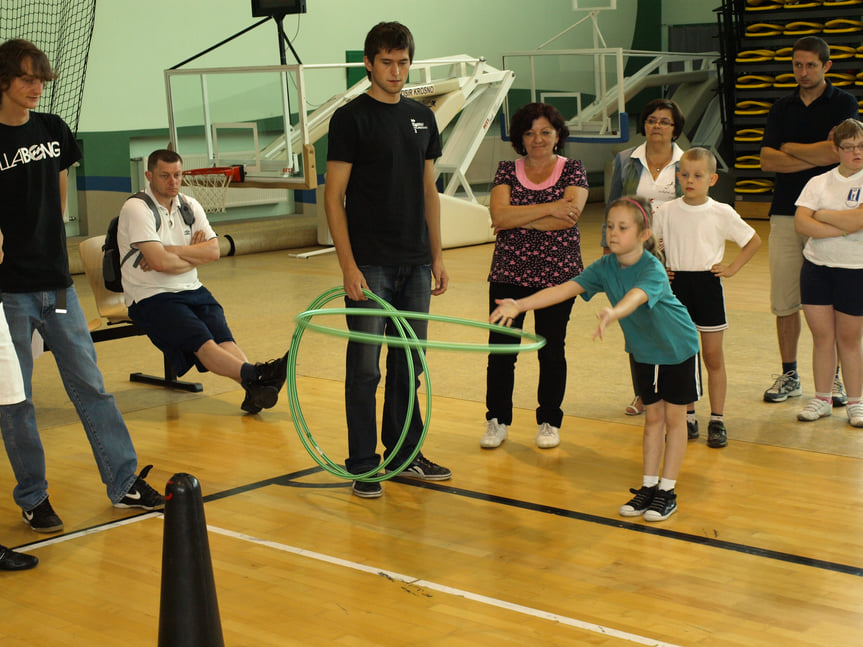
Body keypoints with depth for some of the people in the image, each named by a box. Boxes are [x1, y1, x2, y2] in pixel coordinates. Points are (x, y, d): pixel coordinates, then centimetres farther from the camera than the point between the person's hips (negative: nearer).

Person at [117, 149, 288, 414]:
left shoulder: (190, 206, 14)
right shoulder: (136, 209, -6)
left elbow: (213, 251, 0)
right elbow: (159, 262, -18)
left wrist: (170, 251, -11)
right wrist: (194, 254, -1)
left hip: (192, 291, 6)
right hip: (151, 298, -6)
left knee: (223, 336, -23)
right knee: (201, 342, -29)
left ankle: (255, 389, -46)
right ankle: (254, 375, -52)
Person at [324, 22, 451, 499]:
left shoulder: (422, 118, 11)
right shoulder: (351, 118, -5)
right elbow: (334, 197, -8)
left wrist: (437, 257, 11)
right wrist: (349, 265, -15)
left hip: (415, 264, 5)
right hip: (370, 265, -5)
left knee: (409, 365, 11)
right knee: (365, 367, 0)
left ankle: (405, 455, 23)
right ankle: (363, 466, 8)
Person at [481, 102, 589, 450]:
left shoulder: (572, 170, 2)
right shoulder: (507, 171, 6)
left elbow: (567, 218, -14)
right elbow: (499, 215, -11)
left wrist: (516, 219, -11)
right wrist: (549, 208, -15)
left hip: (557, 274, -1)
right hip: (509, 273, 1)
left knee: (551, 350, 6)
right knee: (501, 347, 1)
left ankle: (549, 422, 20)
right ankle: (497, 420, 16)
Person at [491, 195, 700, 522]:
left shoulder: (653, 270, -33)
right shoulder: (605, 267, -16)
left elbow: (635, 298, -55)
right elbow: (565, 288, -26)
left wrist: (612, 314, -77)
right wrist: (520, 305, -38)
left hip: (678, 347, -5)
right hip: (645, 351, 5)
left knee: (674, 416, 3)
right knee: (653, 416, 12)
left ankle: (668, 491, 9)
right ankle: (649, 485, 19)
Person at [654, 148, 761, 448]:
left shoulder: (722, 213, -4)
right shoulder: (666, 212, 0)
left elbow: (754, 241, 6)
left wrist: (732, 268, 0)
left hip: (708, 285, -2)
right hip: (676, 285, 2)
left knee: (713, 356, 3)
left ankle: (717, 420, 11)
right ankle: (688, 418, 16)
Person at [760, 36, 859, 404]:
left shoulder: (843, 104, 2)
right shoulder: (782, 109, 13)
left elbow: (836, 151, -13)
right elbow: (767, 160, 2)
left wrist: (790, 148, -1)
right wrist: (815, 158, -8)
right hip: (785, 212, 3)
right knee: (784, 302, 3)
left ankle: (833, 377, 10)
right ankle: (789, 375, 14)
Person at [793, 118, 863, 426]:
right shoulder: (819, 183, 6)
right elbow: (801, 222, -7)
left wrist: (822, 215, -7)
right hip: (817, 266, 3)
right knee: (822, 336, 7)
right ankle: (822, 399, 19)